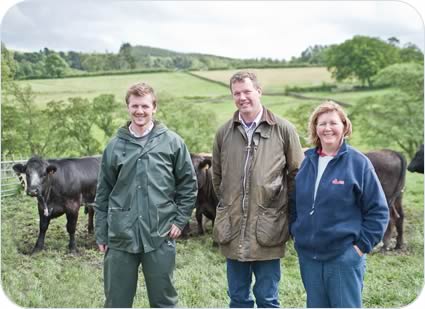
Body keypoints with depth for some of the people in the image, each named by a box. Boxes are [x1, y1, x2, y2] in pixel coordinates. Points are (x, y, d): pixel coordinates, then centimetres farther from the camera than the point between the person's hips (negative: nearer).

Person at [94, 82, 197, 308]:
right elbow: (103, 193, 7)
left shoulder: (172, 142, 0)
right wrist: (101, 234, 5)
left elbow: (188, 184, 5)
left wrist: (180, 220, -1)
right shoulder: (115, 146, 4)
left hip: (160, 237, -1)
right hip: (120, 237, 2)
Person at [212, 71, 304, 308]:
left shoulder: (283, 130, -3)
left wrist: (286, 212, 3)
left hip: (268, 231, -3)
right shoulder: (224, 132, 5)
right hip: (232, 231, 3)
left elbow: (297, 175, 3)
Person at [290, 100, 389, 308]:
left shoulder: (358, 163, -6)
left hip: (344, 257, -4)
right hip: (308, 256, 5)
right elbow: (294, 203, 18)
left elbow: (378, 211, -5)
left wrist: (362, 245, -9)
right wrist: (295, 234, 10)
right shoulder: (306, 162, 7)